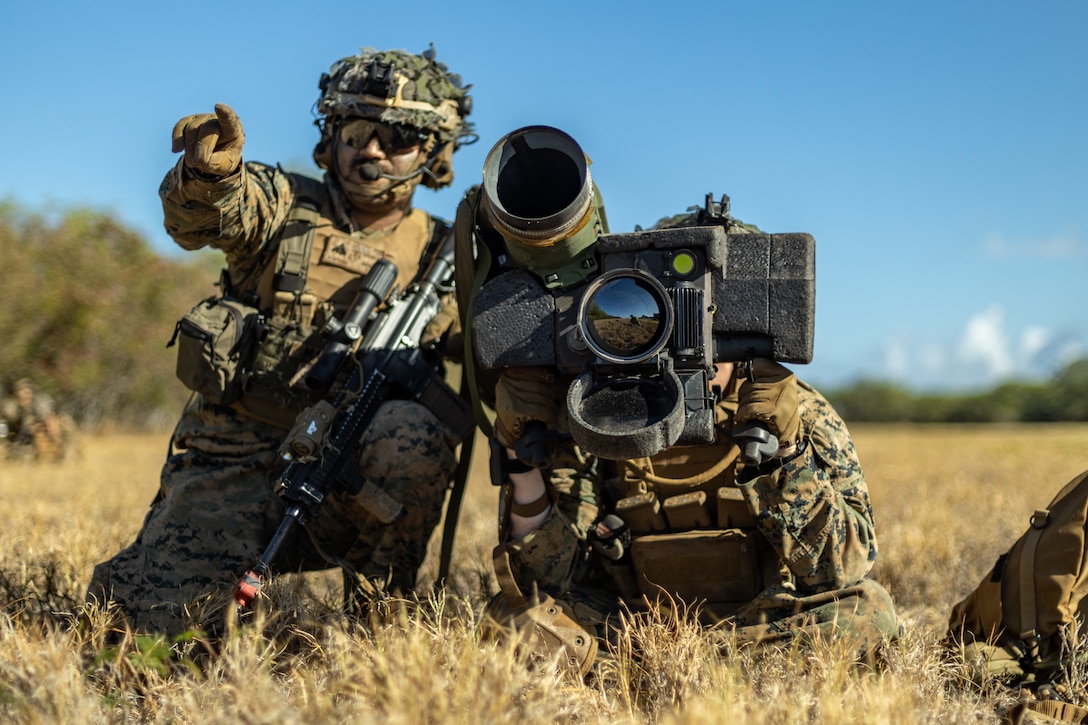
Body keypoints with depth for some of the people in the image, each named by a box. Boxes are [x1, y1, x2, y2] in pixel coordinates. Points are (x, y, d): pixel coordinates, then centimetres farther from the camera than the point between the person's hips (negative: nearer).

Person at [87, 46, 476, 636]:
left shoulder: (444, 255, 8)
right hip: (234, 466, 0)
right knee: (164, 616, -16)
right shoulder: (285, 206, 4)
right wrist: (211, 171, -41)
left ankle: (376, 610, -9)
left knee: (413, 434, -32)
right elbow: (199, 218, -18)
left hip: (345, 484, 0)